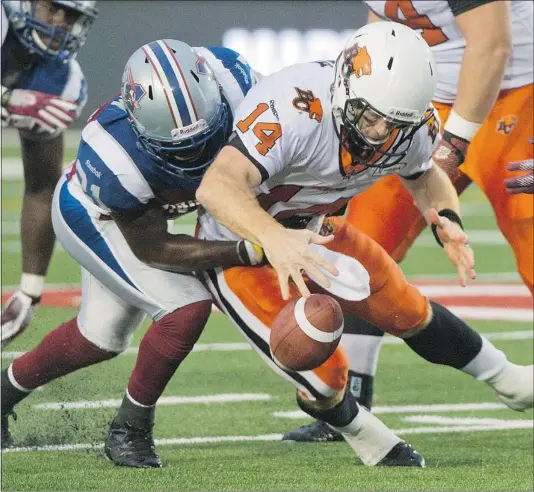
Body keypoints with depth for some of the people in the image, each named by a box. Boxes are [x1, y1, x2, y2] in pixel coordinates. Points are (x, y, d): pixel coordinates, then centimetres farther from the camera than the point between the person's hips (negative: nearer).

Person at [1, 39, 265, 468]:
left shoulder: (228, 82, -36)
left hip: (143, 205, 6)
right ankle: (130, 430, -1)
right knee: (187, 307, -22)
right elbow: (153, 249, -30)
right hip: (93, 219, -6)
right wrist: (245, 252, -39)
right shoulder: (116, 155, -45)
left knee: (101, 336, 22)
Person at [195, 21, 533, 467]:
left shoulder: (412, 124, -17)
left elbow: (423, 176, 8)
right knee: (324, 375, -10)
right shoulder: (294, 110, -40)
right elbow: (217, 186, -51)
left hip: (310, 230, 6)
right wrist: (273, 238, -68)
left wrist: (446, 220, -14)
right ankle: (361, 433, 26)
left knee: (410, 314, 16)